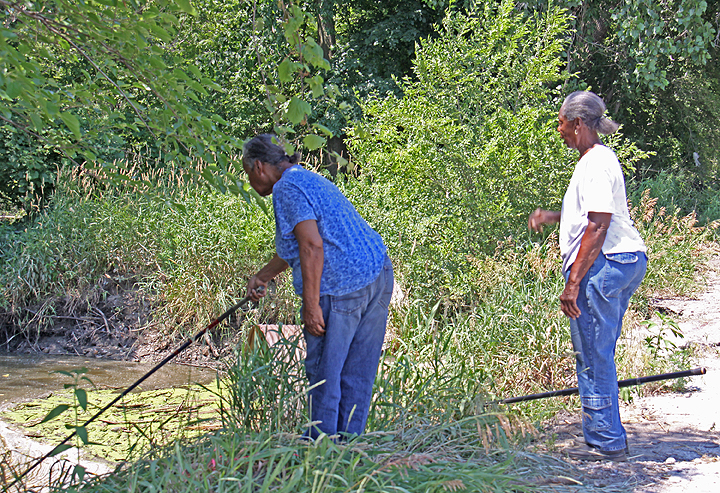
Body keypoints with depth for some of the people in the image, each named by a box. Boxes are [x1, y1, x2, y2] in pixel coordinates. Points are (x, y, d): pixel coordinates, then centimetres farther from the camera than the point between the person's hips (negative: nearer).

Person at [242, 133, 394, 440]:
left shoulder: (287, 188, -7)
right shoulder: (310, 180, 24)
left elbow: (312, 246, -19)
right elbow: (294, 248, 37)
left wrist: (311, 306, -18)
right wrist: (261, 277, 46)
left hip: (341, 287, -10)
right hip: (379, 276, 10)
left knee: (323, 368, 2)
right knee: (358, 370, 12)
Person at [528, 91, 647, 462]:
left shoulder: (597, 163, -14)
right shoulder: (594, 159, 19)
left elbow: (598, 227, -20)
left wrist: (573, 282, -21)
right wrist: (551, 217, 24)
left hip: (603, 265, -11)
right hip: (623, 263, 11)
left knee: (593, 355, -4)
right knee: (596, 354, 16)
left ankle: (606, 442, 3)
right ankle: (609, 439, 23)